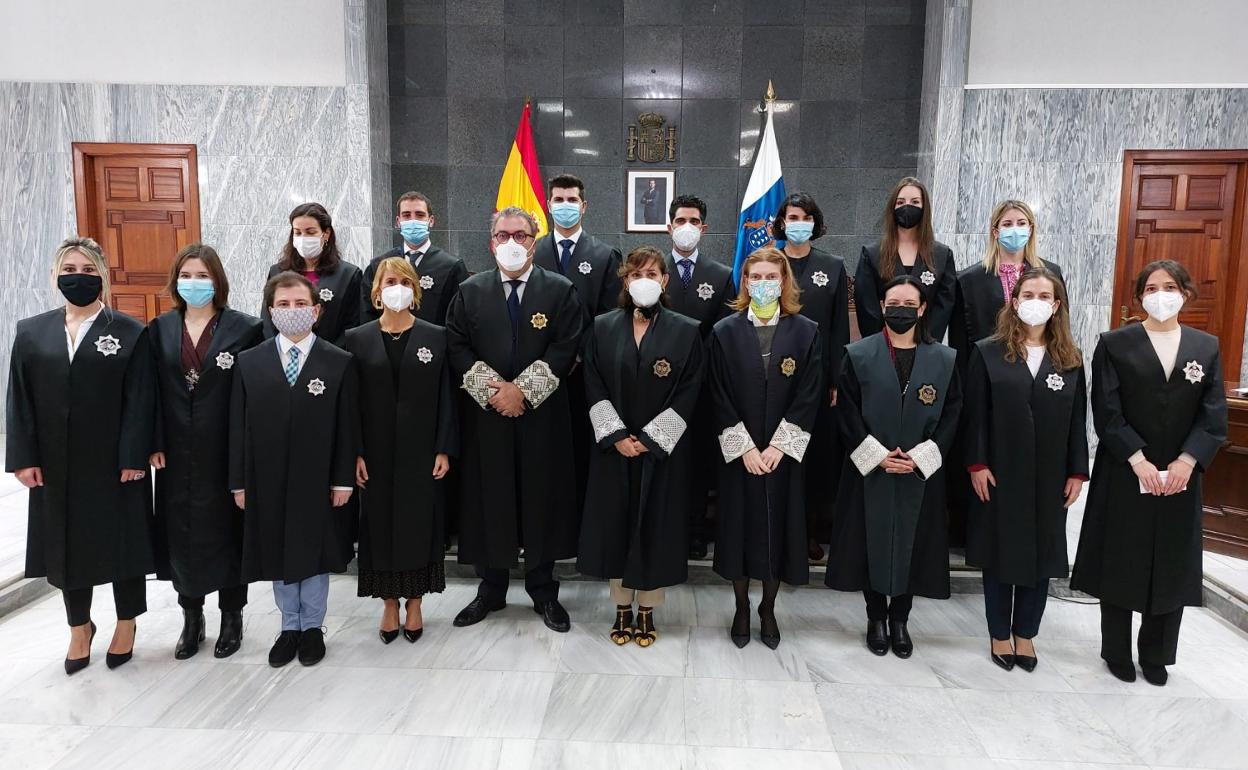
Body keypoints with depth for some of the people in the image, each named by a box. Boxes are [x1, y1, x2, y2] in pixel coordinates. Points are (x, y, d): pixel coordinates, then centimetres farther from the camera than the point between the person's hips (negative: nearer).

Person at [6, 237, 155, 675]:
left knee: (121, 539, 9)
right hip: (55, 466, 3)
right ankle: (79, 627, 32)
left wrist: (133, 458, -14)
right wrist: (23, 458, -3)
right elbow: (20, 400, 4)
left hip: (114, 463, -3)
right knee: (66, 542, 13)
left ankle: (126, 623, 28)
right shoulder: (31, 332, 6)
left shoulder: (130, 333, -4)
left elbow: (139, 401, -8)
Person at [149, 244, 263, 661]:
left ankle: (232, 617, 23)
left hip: (225, 451, -3)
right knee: (181, 533, 10)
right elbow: (151, 391, 5)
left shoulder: (243, 328, -5)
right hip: (177, 452, 3)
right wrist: (154, 444, -3)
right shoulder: (159, 329, 5)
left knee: (228, 530, 8)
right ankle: (191, 618, 27)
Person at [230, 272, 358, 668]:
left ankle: (312, 628, 28)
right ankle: (289, 627, 29)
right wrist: (239, 481, -1)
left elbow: (347, 426, -4)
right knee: (278, 554, 13)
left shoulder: (340, 362, -4)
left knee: (315, 553, 11)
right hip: (268, 479, 2)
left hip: (318, 479, -2)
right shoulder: (249, 362, 2)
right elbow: (238, 426, 2)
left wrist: (343, 480, -7)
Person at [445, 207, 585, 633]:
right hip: (485, 416, 1)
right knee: (488, 501, 7)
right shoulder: (470, 291, 7)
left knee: (542, 500, 6)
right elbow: (457, 347, 1)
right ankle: (491, 589, 23)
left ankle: (544, 592, 21)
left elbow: (566, 348, -6)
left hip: (543, 417, -1)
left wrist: (522, 389, -14)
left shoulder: (561, 290, 2)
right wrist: (492, 390, -11)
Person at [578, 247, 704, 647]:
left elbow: (688, 393, -6)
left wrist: (649, 439, -11)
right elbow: (594, 387, 0)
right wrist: (617, 436, -10)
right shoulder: (602, 327, 3)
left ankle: (647, 610, 21)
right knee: (615, 522, 7)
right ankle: (622, 609, 23)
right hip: (613, 447, 2)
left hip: (664, 449, -1)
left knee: (656, 524, 5)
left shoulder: (685, 331, -2)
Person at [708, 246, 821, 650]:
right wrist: (745, 447, -11)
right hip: (738, 453, 0)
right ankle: (742, 609, 26)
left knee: (778, 525, 8)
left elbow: (808, 396, -4)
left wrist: (778, 446, -12)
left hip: (785, 452, 0)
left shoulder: (806, 332, 0)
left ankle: (768, 610, 27)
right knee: (739, 525, 7)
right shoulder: (725, 331, -1)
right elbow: (720, 397, -4)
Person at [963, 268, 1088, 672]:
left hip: (1049, 477, 2)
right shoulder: (988, 352, -2)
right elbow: (975, 414, -4)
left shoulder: (1070, 358, 5)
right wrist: (977, 465, -10)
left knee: (1041, 555, 10)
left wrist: (1077, 472, 1)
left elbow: (1078, 421, 5)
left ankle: (1025, 635, 26)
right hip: (1000, 474, -2)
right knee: (999, 553, 7)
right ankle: (1000, 635, 22)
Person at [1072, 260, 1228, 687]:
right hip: (1124, 476, -3)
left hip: (1180, 478, 3)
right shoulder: (1114, 344, -2)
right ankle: (1117, 652, 23)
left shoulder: (1207, 347, 6)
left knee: (1173, 568, 10)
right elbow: (1107, 413, -8)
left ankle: (1156, 656, 27)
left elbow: (1215, 416, 0)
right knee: (1120, 565, 6)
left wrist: (1186, 462, -13)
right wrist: (1139, 462, -17)